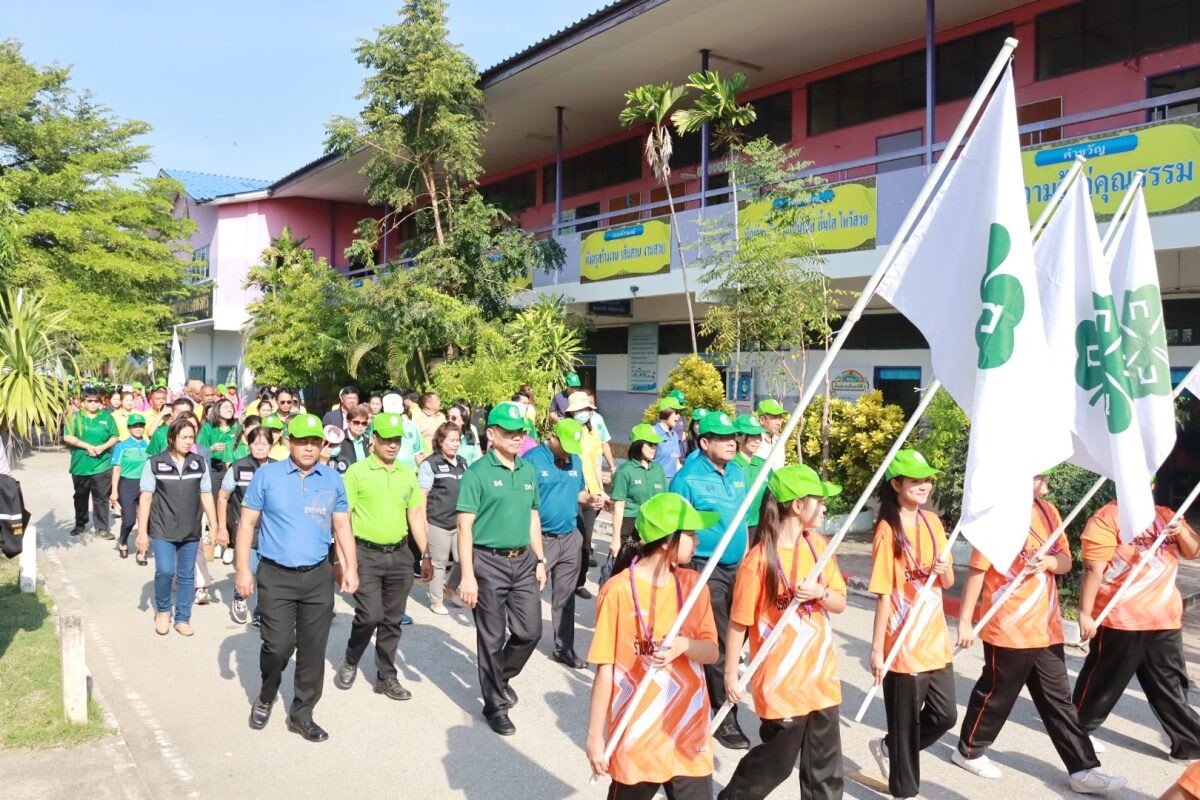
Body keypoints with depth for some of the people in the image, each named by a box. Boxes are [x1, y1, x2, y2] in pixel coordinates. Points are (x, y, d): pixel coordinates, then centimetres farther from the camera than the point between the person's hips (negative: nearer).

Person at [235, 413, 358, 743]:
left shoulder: (333, 479, 4)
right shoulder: (267, 475, -3)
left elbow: (343, 527, 8)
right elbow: (247, 523, 0)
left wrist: (351, 567, 1)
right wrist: (243, 570, -5)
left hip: (319, 577, 3)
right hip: (276, 576, -2)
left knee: (313, 649, 7)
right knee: (278, 646, -3)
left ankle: (301, 713, 23)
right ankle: (265, 698, 27)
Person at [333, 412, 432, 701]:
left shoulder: (408, 474, 7)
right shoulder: (357, 472, -6)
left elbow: (416, 517, 12)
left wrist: (426, 555, 9)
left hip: (400, 555, 4)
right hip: (367, 554, -4)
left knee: (392, 620, 10)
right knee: (370, 615, -8)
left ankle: (386, 677, 23)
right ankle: (349, 662, 20)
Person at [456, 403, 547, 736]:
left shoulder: (529, 471, 8)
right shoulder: (477, 473, -10)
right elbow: (465, 526, -13)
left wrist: (540, 560, 14)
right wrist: (467, 575, -17)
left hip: (523, 561, 6)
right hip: (489, 562, -5)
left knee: (530, 631, 9)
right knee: (491, 638, 6)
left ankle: (502, 677, 37)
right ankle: (495, 705, 23)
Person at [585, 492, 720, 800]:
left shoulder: (693, 584, 1)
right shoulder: (619, 590, -14)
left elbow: (711, 651, 2)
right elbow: (605, 669, -9)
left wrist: (683, 645, -19)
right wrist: (595, 737, -5)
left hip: (689, 733, 4)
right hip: (636, 737, -4)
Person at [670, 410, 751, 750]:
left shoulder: (737, 473, 8)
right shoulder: (688, 478, -13)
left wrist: (746, 557, 17)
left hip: (736, 567, 7)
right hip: (705, 569, -7)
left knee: (736, 636, 16)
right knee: (717, 643, -1)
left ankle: (705, 698, 33)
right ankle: (725, 715, 11)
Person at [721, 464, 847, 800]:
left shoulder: (819, 545, 1)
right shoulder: (759, 560, -19)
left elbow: (840, 603, 7)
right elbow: (738, 623, -13)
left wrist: (820, 593, -14)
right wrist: (730, 675, -10)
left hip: (822, 674, 6)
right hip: (781, 680, -6)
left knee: (825, 764, 14)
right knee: (776, 761, 9)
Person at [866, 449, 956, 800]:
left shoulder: (932, 521, 5)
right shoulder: (888, 530, -14)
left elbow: (948, 582, 12)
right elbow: (883, 595, -15)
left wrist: (944, 570, -12)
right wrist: (877, 649, -15)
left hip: (935, 640, 7)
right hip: (903, 645, -7)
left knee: (944, 715, 15)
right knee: (906, 722, 6)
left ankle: (889, 748, 36)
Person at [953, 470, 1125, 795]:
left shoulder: (1048, 511, 7)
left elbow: (1066, 562, 12)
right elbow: (977, 569, -15)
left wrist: (1048, 561, -12)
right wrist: (964, 621, -15)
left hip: (1046, 627, 7)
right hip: (1008, 629, -7)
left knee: (1058, 700, 13)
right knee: (996, 694, 8)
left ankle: (1083, 770, 20)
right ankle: (968, 750, 27)